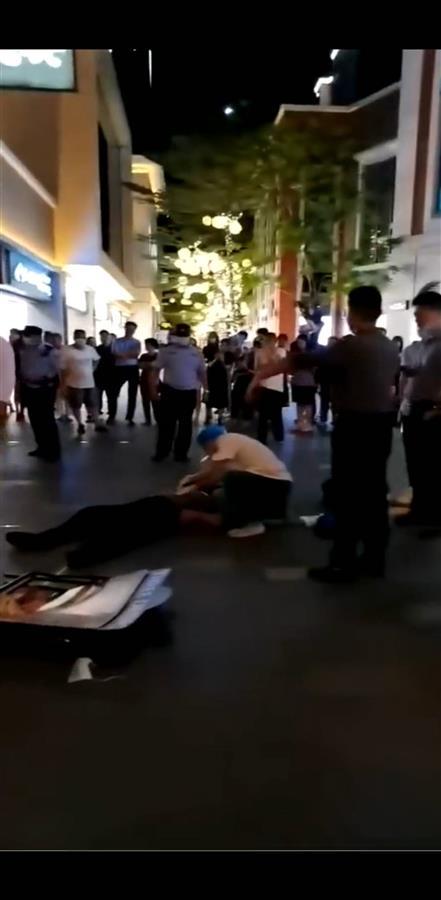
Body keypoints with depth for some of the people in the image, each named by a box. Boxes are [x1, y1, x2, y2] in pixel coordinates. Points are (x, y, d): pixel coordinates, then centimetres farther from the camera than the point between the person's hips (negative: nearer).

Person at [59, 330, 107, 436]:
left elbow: (96, 360, 21)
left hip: (89, 383, 3)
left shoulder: (90, 349, 0)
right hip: (74, 383, -3)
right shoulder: (67, 351, -14)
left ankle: (97, 424, 18)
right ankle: (80, 424, 23)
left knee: (93, 404, 9)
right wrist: (63, 384, -10)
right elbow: (62, 368, -10)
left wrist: (91, 370, 10)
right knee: (76, 405, 7)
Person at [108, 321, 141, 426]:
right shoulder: (117, 341, 8)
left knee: (132, 394, 4)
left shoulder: (136, 342, 7)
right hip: (120, 368, 0)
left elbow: (136, 354, -11)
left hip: (133, 369, 0)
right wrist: (130, 354, -14)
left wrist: (122, 355, -12)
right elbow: (114, 354, -4)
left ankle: (129, 417, 13)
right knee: (114, 393, 0)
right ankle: (111, 416, 13)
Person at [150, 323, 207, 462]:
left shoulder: (196, 353, 6)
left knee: (185, 424, 8)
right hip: (170, 391, -2)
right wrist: (153, 389, -5)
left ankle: (181, 453, 17)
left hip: (189, 393, 2)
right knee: (166, 423, 2)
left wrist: (206, 390, 8)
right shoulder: (166, 351, 1)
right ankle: (162, 451, 13)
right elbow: (155, 370, 1)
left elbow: (202, 373, 13)